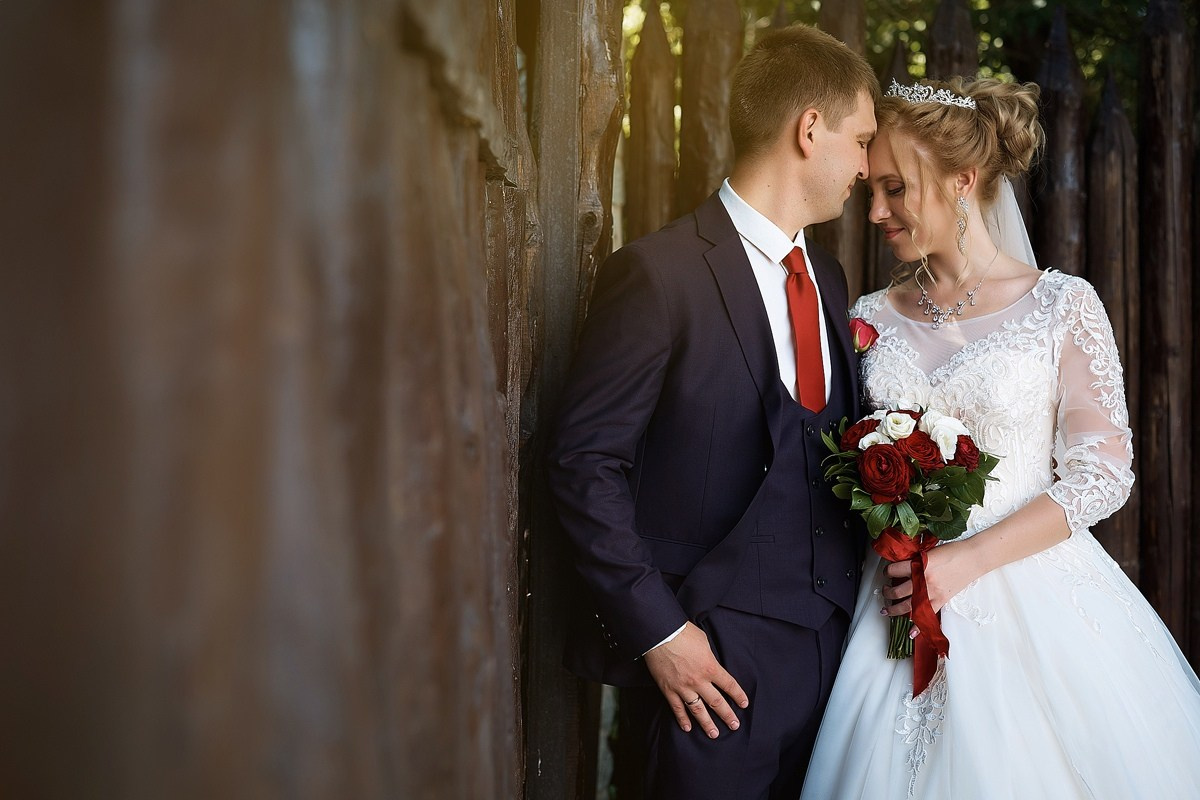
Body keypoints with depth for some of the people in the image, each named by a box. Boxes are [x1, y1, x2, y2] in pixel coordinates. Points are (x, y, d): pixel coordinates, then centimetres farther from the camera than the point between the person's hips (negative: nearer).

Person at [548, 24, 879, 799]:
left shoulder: (828, 276, 12)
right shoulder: (658, 273, -13)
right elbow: (585, 465, -13)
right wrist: (658, 632, -15)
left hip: (831, 642, 7)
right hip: (714, 656, -7)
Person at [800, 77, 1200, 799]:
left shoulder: (1064, 305, -5)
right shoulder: (874, 317, 6)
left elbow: (1104, 474, -8)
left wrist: (966, 561, -16)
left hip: (1035, 596, -3)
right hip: (905, 597, 3)